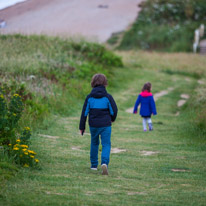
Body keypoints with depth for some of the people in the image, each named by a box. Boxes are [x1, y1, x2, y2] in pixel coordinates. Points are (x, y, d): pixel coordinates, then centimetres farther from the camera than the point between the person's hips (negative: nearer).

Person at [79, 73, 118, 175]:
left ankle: (94, 165, 26)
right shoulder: (108, 97, -7)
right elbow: (114, 110, -4)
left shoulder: (89, 97, -2)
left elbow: (84, 112, 0)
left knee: (94, 143, 20)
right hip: (105, 125, -2)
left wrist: (82, 127, 7)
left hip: (93, 125, 2)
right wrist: (112, 118, 19)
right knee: (106, 144, -1)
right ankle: (104, 162, -25)